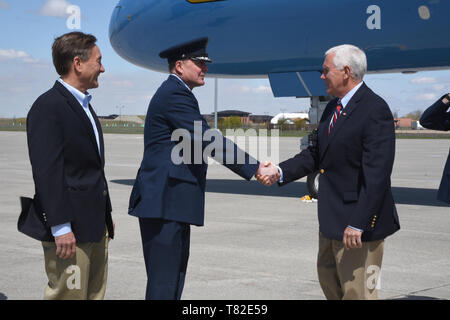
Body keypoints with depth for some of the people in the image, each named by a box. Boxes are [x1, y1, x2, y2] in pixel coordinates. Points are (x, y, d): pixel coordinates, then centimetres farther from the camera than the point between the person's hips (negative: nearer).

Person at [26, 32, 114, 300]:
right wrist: (61, 227, -22)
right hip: (69, 228, -10)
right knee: (69, 294, -7)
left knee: (95, 293, 12)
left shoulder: (84, 105, 18)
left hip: (96, 227, 10)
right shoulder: (48, 107, -12)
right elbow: (47, 172, -18)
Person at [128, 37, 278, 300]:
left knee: (173, 279, 14)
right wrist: (255, 168, -18)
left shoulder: (175, 93, 20)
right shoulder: (174, 94, -13)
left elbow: (203, 142, 20)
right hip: (165, 203, -11)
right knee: (163, 284, -8)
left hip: (172, 204, 11)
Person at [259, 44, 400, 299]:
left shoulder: (375, 110, -19)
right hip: (332, 220, 10)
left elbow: (377, 175, -24)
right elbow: (317, 154, 15)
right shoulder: (333, 108, 11)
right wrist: (281, 172, 0)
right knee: (328, 276, 22)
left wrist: (358, 223, -27)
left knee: (356, 291, -1)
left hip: (358, 220, -10)